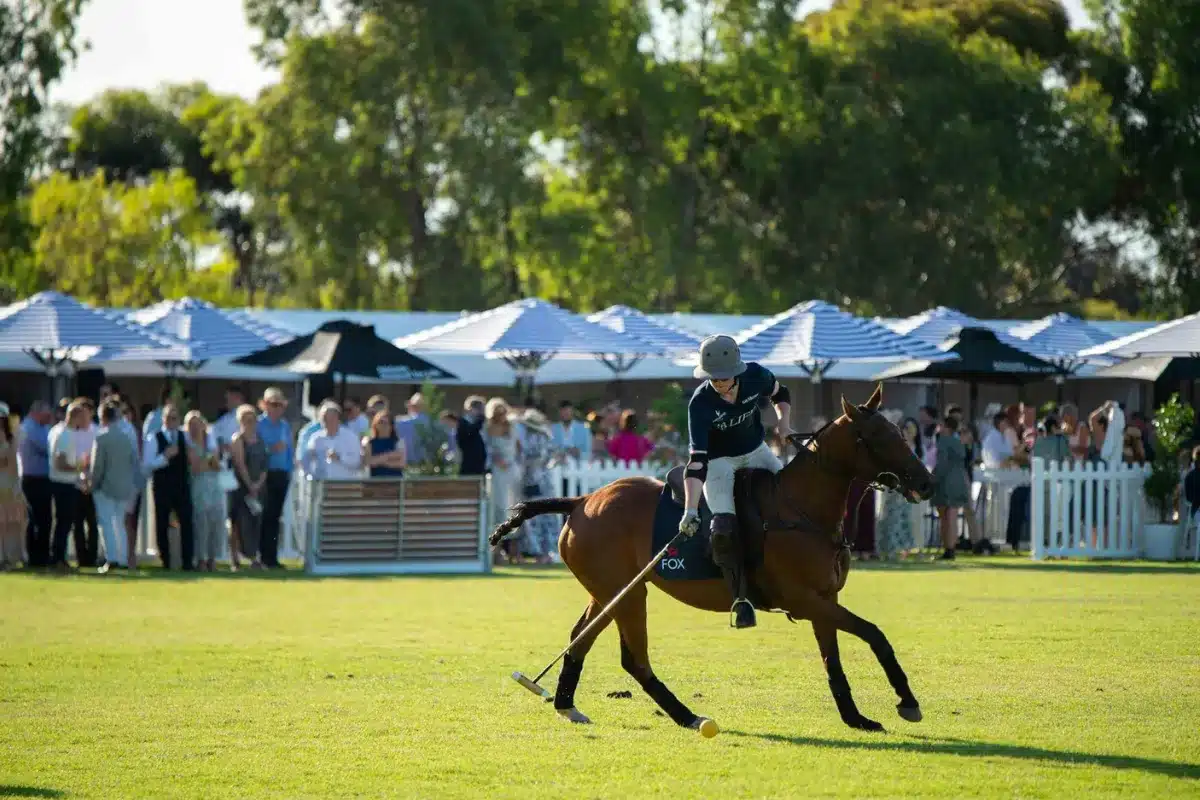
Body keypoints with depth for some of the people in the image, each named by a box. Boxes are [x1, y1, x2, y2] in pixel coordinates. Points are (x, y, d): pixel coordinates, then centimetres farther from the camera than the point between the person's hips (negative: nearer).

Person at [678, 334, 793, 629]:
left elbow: (780, 394, 6)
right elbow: (696, 461, -33)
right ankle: (741, 599, -14)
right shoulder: (701, 403, -30)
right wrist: (690, 511, -42)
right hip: (719, 461, -4)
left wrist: (784, 423, -13)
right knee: (724, 527, -23)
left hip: (756, 452, 4)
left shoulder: (756, 376, -20)